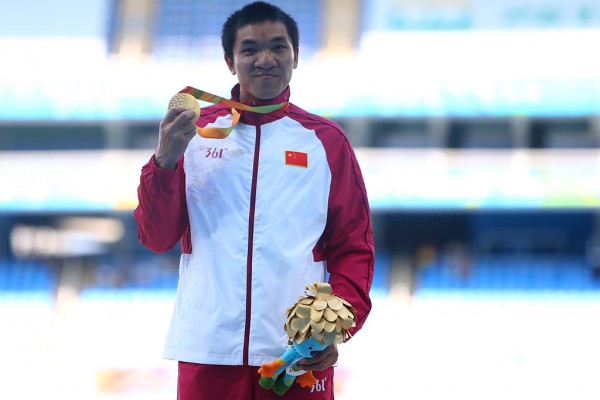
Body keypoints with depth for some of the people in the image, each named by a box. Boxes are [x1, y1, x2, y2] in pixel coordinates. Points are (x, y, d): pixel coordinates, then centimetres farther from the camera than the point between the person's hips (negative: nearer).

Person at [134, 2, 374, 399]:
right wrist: (165, 160, -11)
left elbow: (353, 248, 5)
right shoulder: (195, 131, 8)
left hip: (299, 353, 0)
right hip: (207, 349, 1)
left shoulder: (326, 140, 6)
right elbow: (157, 238, 5)